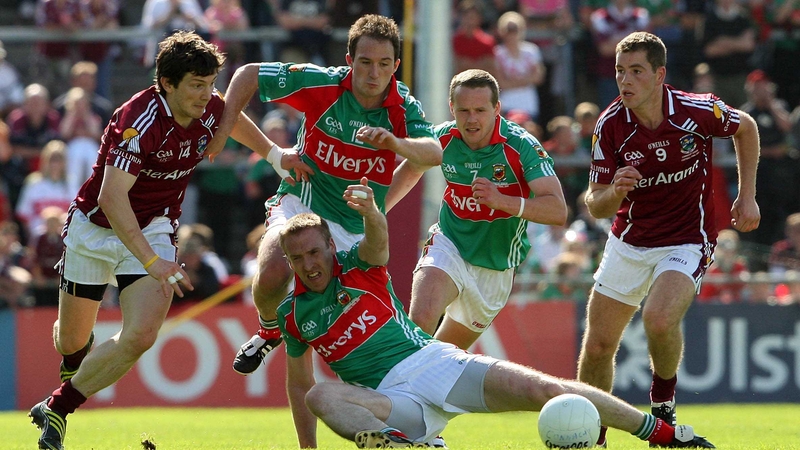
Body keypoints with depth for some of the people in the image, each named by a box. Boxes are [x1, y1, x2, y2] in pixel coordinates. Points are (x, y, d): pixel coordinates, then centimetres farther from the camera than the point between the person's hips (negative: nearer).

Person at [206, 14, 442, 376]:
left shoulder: (403, 108, -9)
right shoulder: (320, 83, -13)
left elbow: (434, 153, -24)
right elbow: (248, 75, -4)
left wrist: (395, 142, -40)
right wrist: (223, 128, -13)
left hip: (358, 225, 2)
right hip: (302, 202, -2)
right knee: (273, 273, -29)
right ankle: (269, 330, 4)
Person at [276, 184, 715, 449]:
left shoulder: (358, 265, 3)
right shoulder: (292, 314, 10)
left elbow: (379, 236, -21)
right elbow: (298, 383, 21)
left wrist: (369, 210, -46)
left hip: (432, 362, 0)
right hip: (391, 398, 0)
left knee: (543, 389, -14)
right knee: (321, 396, -33)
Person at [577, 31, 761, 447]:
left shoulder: (697, 111, -19)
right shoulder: (610, 125, -14)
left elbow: (746, 128, 5)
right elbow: (596, 206, -9)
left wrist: (747, 195, 3)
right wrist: (614, 191, -32)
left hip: (687, 240, -3)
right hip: (629, 240, 3)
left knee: (659, 320, -29)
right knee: (597, 345, 3)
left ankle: (663, 398, 0)